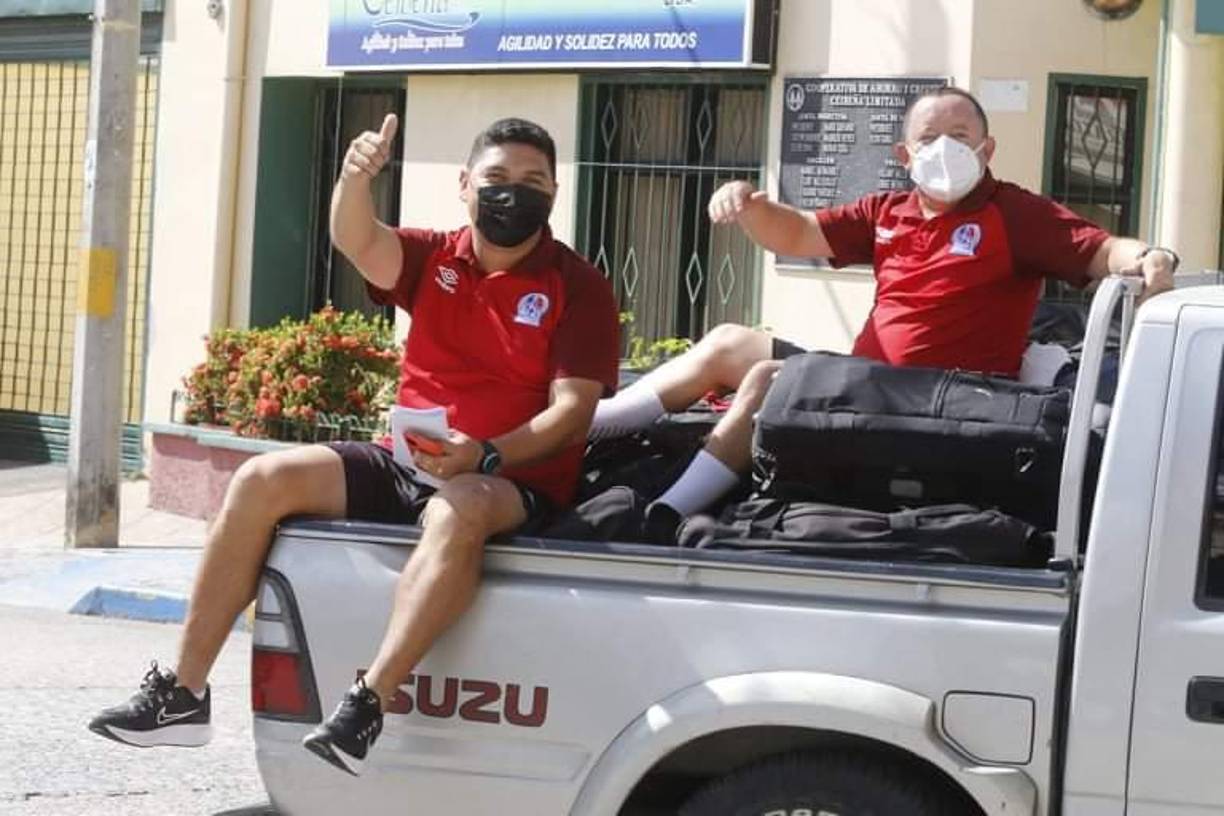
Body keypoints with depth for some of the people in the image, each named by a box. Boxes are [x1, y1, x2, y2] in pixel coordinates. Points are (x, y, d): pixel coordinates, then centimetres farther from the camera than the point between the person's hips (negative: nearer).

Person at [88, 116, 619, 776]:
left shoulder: (578, 288, -3)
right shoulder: (435, 259, 10)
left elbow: (573, 410, -12)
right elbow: (356, 241, -10)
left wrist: (484, 456, -27)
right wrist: (356, 177, -33)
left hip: (514, 481, -5)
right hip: (407, 463, 6)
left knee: (456, 512, -41)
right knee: (262, 480, -11)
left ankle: (365, 708, -46)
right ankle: (182, 692, -10)